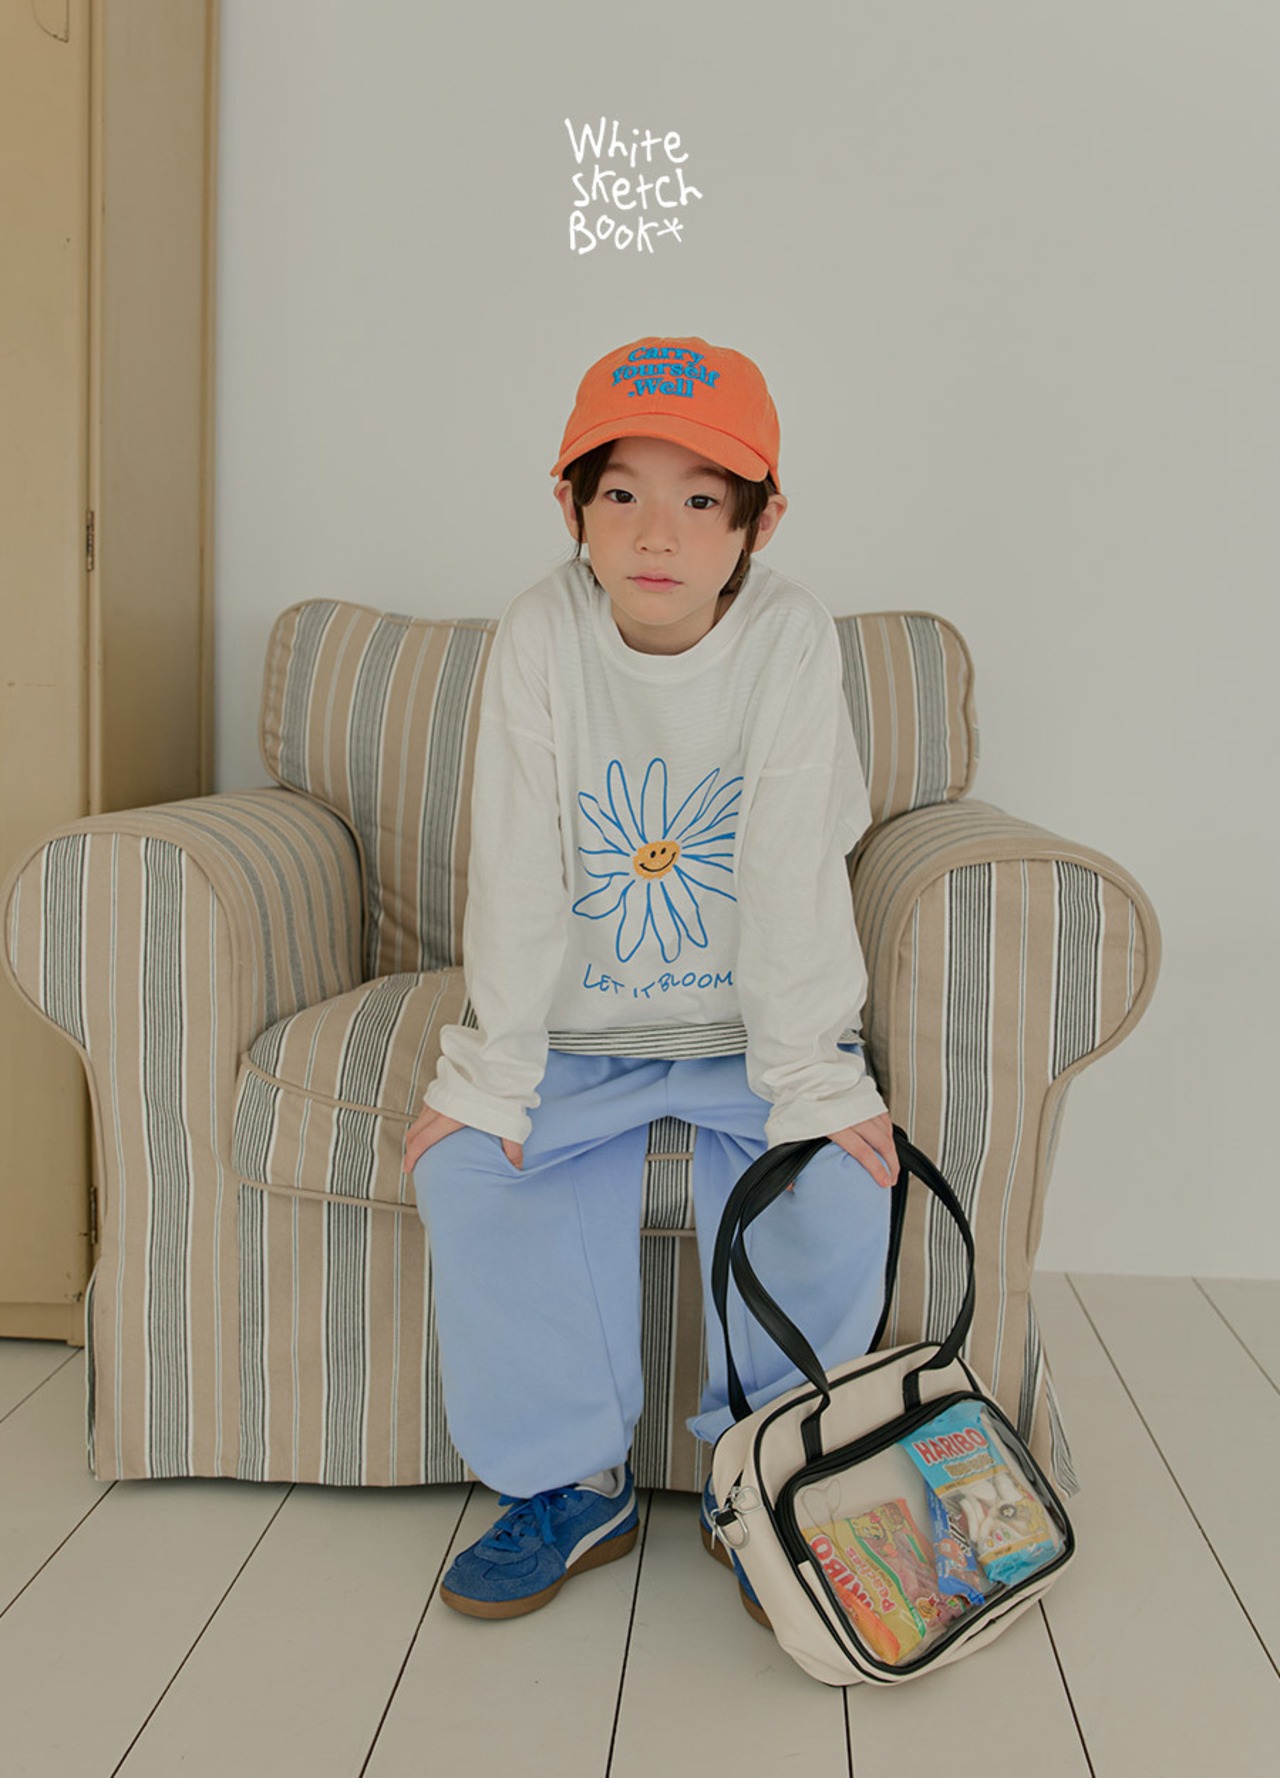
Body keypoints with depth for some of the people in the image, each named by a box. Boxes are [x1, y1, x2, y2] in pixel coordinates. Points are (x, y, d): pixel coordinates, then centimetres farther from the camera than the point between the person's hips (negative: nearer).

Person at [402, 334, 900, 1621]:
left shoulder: (790, 637, -14)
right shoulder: (542, 633, -12)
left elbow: (795, 874, -16)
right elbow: (516, 873, -13)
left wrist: (812, 1079, -20)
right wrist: (487, 1072, -15)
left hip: (751, 1022, -1)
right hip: (578, 1026, 1)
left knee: (838, 1175, -21)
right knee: (467, 1167, -17)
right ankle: (570, 1484, 3)